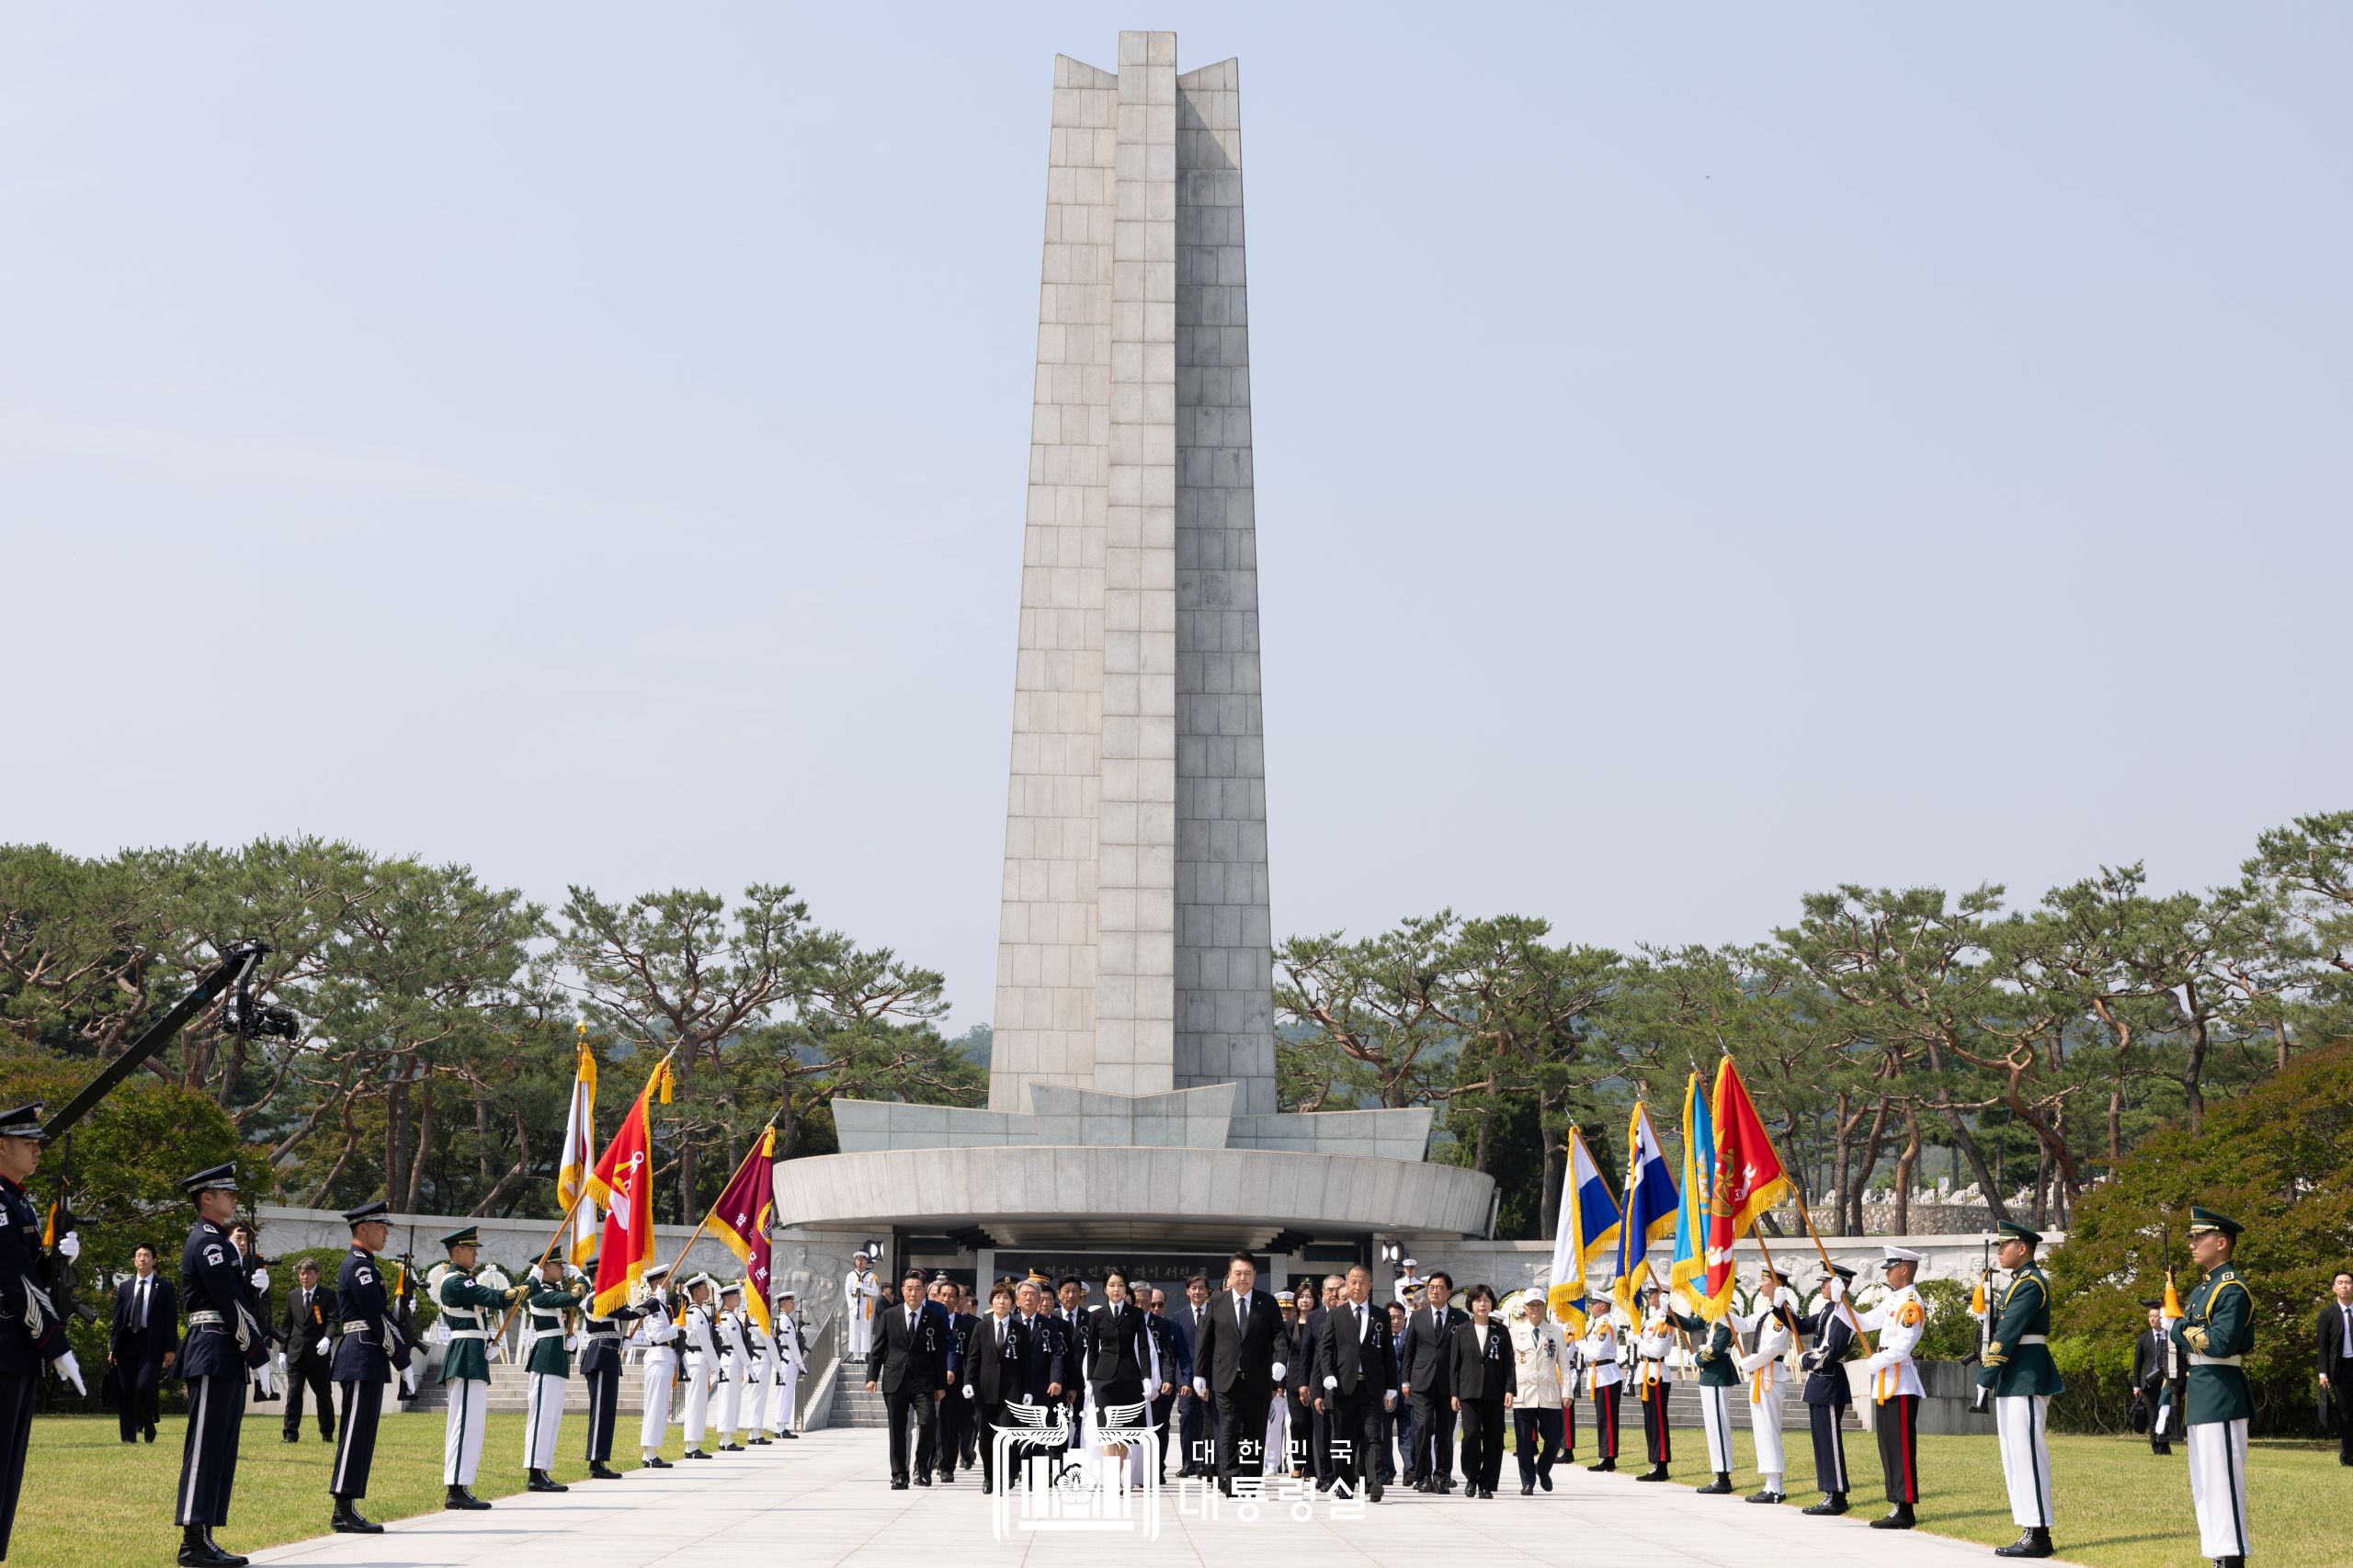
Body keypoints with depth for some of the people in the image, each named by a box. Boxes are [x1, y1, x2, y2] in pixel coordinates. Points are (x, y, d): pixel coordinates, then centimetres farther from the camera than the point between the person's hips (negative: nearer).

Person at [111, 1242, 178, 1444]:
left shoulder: (165, 1287, 3)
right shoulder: (125, 1288, 13)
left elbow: (171, 1320, 0)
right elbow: (117, 1319, 12)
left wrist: (170, 1349, -6)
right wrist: (113, 1347, 5)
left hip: (151, 1345, -4)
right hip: (127, 1343, 4)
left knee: (144, 1387, -16)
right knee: (125, 1392, 2)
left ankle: (148, 1426, 8)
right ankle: (128, 1437, 8)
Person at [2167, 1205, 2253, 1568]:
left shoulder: (2232, 1289, -13)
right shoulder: (2206, 1286, 17)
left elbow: (2219, 1343, -24)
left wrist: (2180, 1328, -12)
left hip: (2221, 1397, -10)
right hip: (2202, 1397, 10)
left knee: (2223, 1481, -8)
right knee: (2206, 1484, 13)